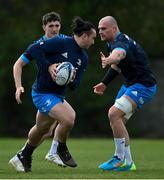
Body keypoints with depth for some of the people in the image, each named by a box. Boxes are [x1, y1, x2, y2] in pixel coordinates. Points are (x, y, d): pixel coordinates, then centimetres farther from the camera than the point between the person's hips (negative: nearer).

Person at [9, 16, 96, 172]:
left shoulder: (84, 58, 8)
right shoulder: (61, 43, -16)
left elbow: (74, 86, 9)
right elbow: (33, 50, -19)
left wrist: (72, 80, -14)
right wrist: (48, 66, -26)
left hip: (58, 95, 9)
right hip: (43, 93, -9)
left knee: (41, 129, 19)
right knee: (68, 119, -22)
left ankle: (23, 157, 39)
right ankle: (61, 150, 3)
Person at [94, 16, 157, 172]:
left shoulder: (121, 42, -23)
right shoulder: (112, 43, 9)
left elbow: (119, 53, -50)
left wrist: (109, 60, -71)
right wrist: (104, 83, 17)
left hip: (143, 86, -11)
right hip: (129, 85, 11)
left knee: (114, 114, -22)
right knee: (117, 120, 8)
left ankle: (120, 159, -14)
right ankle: (128, 163, 14)